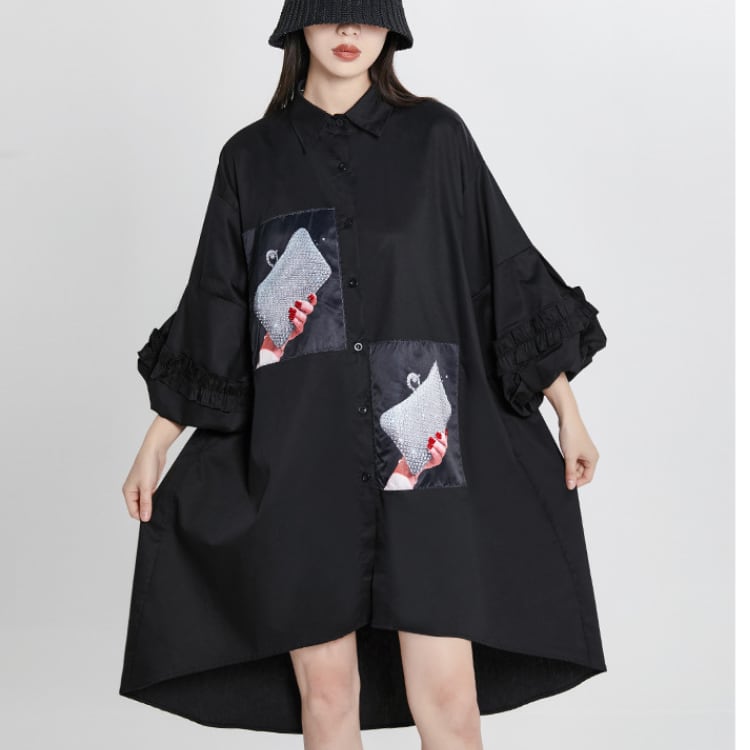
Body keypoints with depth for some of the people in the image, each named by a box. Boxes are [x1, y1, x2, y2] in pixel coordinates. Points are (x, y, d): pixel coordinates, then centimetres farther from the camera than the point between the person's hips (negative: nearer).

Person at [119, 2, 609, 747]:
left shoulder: (435, 135, 5)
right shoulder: (251, 156, 8)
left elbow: (507, 268, 7)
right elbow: (214, 308, 11)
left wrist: (568, 410, 6)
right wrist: (157, 440, 9)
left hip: (420, 450, -1)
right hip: (302, 450, 1)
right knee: (324, 688, 5)